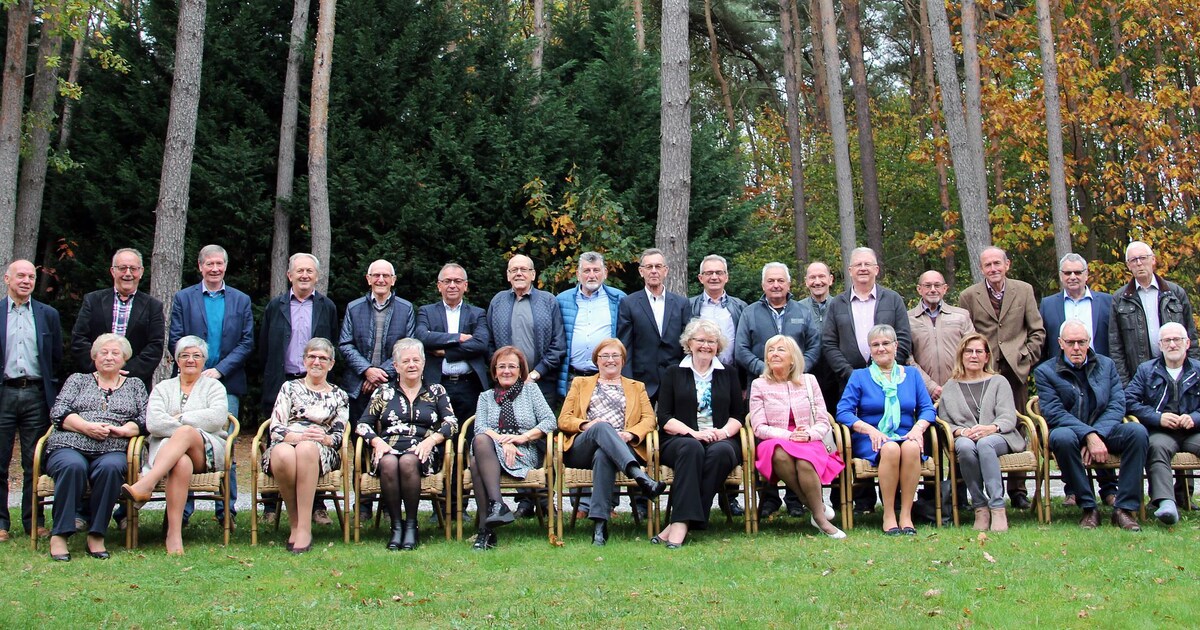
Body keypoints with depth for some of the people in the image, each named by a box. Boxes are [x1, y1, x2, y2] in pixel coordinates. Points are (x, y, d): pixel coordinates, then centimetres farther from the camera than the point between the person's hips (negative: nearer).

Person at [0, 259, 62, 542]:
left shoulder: (48, 314, 10)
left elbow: (57, 358, 12)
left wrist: (51, 392, 8)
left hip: (36, 394, 1)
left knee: (35, 464, 4)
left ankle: (34, 521, 11)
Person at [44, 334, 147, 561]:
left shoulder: (135, 385, 24)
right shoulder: (78, 380, 23)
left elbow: (146, 421, 11)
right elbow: (58, 412, 8)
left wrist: (121, 430, -9)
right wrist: (87, 427, -9)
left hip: (112, 451, 0)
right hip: (69, 447, 0)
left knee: (111, 467, -36)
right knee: (73, 466, -36)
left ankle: (96, 534, -29)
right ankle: (59, 534, -30)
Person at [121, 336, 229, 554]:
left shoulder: (213, 386, 19)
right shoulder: (163, 388, 22)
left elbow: (218, 417, -3)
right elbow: (153, 423, 2)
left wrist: (180, 419, -3)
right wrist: (183, 427, -10)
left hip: (208, 452, 0)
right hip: (167, 450, 0)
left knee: (185, 433, -36)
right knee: (182, 463, -38)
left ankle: (144, 485, -51)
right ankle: (174, 534, -49)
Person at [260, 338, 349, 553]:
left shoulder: (339, 396, 22)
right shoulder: (290, 387, 19)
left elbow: (339, 437, 13)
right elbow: (275, 428, 6)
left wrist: (324, 438, -11)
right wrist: (298, 436, -15)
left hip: (322, 452, 0)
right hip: (286, 445, 0)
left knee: (307, 449, -40)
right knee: (283, 453, -40)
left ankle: (304, 528, -40)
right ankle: (294, 523, -27)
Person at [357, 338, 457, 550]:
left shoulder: (436, 391, 18)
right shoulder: (384, 391, 19)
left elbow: (452, 423, 5)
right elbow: (363, 424, 11)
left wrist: (431, 439, -13)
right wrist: (377, 441, -10)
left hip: (422, 452, -1)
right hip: (388, 449, 1)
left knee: (408, 461, -36)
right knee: (389, 463, -35)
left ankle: (411, 525, -23)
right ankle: (396, 525, -24)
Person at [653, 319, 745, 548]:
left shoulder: (728, 374, 21)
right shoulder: (674, 373, 14)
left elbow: (738, 415, 15)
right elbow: (664, 417, 4)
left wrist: (724, 431, -8)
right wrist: (694, 433, -11)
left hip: (721, 441, 1)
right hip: (680, 439, -1)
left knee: (720, 451, -35)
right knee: (691, 448, -37)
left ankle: (679, 523, -39)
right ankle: (684, 519, -45)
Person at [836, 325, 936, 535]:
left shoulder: (912, 374, 18)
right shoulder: (859, 376, 11)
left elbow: (928, 409, 11)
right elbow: (843, 412, -1)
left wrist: (918, 427, -11)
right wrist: (870, 430, -16)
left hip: (906, 436, 2)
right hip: (870, 440, -2)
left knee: (911, 447, -35)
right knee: (890, 448, -36)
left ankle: (906, 514, -28)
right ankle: (888, 514, -28)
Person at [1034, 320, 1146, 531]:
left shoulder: (1106, 365, 12)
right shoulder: (1045, 371, 2)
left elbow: (1117, 405, 1)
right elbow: (1054, 413, -11)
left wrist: (1097, 435, -18)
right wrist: (1088, 435, -24)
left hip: (1104, 431, 3)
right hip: (1070, 431, -3)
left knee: (1137, 431, -26)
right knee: (1062, 437, -37)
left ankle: (1125, 508, -22)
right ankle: (1088, 508, -25)